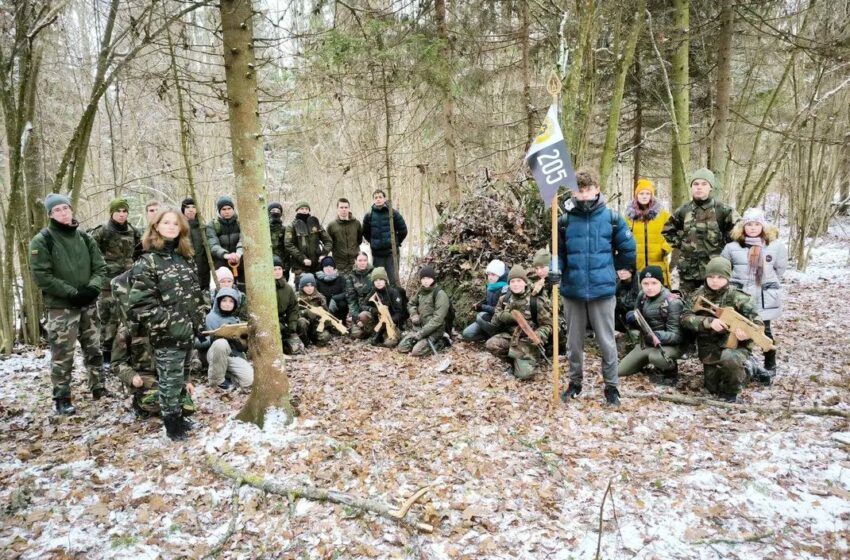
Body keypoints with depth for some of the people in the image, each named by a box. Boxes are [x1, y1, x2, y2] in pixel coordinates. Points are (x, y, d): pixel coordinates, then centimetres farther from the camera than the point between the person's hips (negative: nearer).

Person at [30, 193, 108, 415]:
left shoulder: (85, 238, 7)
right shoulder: (42, 241, -7)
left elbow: (100, 267, 8)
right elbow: (41, 276, -13)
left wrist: (92, 288, -11)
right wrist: (72, 292, -17)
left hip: (88, 305, 5)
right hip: (61, 307, -5)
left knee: (94, 349, 13)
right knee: (62, 355, -1)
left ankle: (98, 388, 26)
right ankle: (62, 399, 10)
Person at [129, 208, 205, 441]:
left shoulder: (185, 257, 10)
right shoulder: (148, 260, -12)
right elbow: (141, 302, -19)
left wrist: (200, 324, 13)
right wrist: (170, 324, -22)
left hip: (187, 331, 7)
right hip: (167, 335, -6)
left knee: (181, 378, 19)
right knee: (170, 380, 5)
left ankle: (178, 415, 35)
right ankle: (172, 423, 21)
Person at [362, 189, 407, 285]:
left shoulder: (393, 213, -4)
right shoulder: (369, 215, 2)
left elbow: (403, 230, 1)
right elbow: (365, 233, 16)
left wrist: (396, 242, 6)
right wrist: (373, 242, 12)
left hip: (391, 252, -3)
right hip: (376, 253, 3)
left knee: (394, 278, -3)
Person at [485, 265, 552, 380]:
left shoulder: (537, 300, -9)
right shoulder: (505, 299, 4)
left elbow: (547, 325, -5)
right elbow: (495, 322, 7)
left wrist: (538, 336, -26)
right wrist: (502, 316, -16)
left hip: (528, 341, -4)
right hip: (509, 336, 4)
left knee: (524, 374, -23)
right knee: (491, 345, -28)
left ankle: (530, 360, 14)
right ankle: (514, 359, 1)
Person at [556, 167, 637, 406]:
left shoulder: (611, 218, -3)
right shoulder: (565, 220, -1)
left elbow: (628, 247, 8)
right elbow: (558, 252, 7)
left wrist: (622, 269, 13)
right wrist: (555, 271, -8)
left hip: (602, 289, -1)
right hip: (572, 290, 2)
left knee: (606, 341, 7)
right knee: (574, 340, 14)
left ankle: (611, 386, 21)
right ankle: (575, 382, 30)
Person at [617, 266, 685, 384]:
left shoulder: (673, 302, -22)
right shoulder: (642, 296, -2)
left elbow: (676, 335, -23)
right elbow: (635, 319, 10)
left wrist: (658, 336, -43)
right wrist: (631, 317, -15)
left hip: (670, 345, -6)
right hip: (645, 343, 6)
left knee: (656, 357, -40)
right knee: (620, 371, 3)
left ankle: (671, 371, -6)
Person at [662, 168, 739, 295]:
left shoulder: (722, 210, -3)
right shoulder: (683, 210, 5)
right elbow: (667, 230, 19)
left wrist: (725, 248, 0)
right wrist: (679, 244, 8)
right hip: (688, 269, 3)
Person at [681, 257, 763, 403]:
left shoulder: (737, 297, -9)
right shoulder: (698, 295, -1)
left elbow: (758, 323, -10)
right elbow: (685, 318, -12)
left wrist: (748, 332, -33)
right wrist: (709, 322, -29)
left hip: (735, 347, -3)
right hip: (710, 350, 3)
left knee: (730, 359, -37)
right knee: (713, 388, 4)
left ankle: (730, 393, -6)